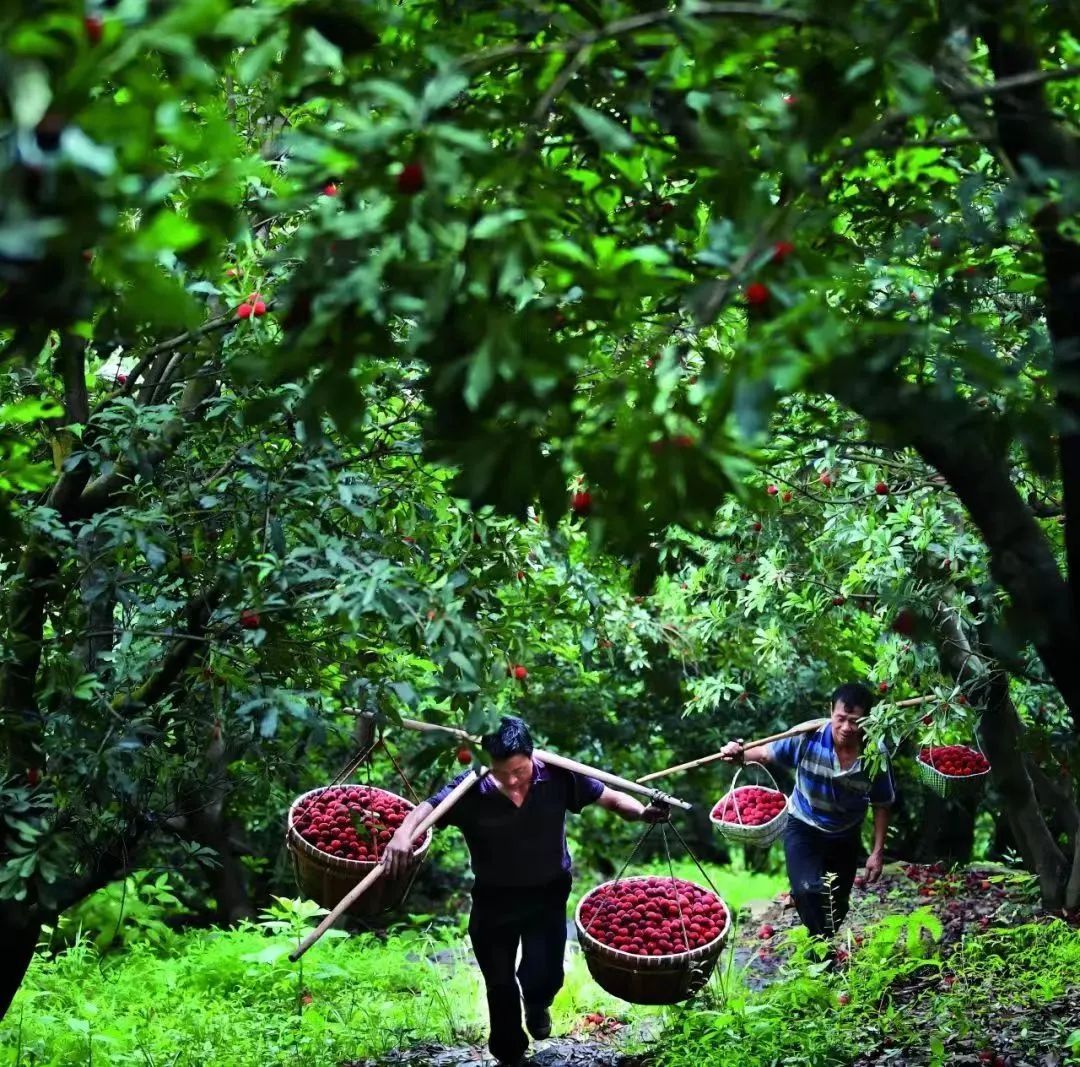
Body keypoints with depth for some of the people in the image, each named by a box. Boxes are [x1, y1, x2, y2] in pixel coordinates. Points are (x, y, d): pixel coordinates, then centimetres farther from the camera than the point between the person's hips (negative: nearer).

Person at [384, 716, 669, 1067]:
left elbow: (608, 797, -10)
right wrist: (403, 834, -52)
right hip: (494, 898, 0)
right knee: (500, 985, 13)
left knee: (543, 977, -5)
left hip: (548, 893, 0)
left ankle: (537, 1005, 36)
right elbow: (425, 809, -30)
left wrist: (642, 811, -29)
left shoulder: (557, 776, -19)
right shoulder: (471, 789, -24)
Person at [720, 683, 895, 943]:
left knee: (837, 908, 17)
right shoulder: (808, 738, -28)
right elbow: (766, 754, -16)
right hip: (803, 827, -2)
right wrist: (739, 755, -38)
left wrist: (877, 852, -7)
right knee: (808, 890, -27)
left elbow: (882, 805, -8)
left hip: (845, 837, 2)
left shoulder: (877, 757, -24)